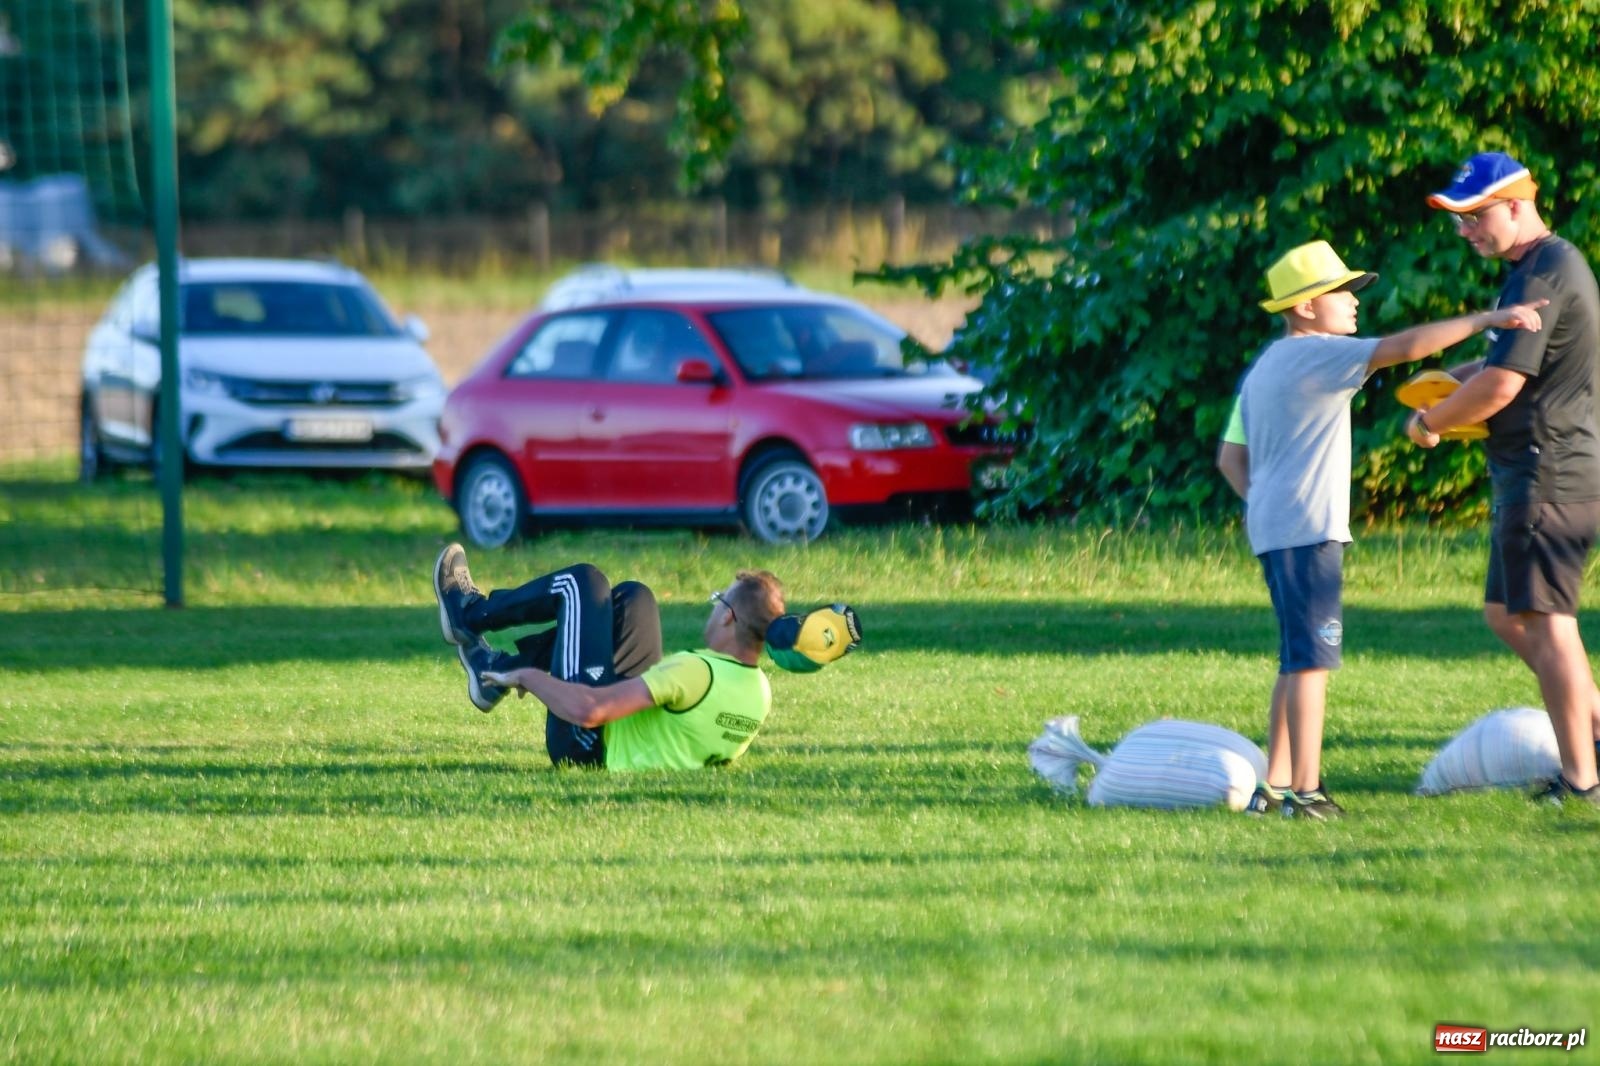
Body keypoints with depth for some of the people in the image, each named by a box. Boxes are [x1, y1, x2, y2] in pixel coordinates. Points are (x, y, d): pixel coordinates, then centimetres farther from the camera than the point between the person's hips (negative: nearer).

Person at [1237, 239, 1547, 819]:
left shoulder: (1263, 367, 18)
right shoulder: (1317, 355, -11)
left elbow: (1240, 459, 22)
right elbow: (1403, 346, -21)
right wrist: (1484, 320, -21)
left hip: (1270, 527, 10)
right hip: (1306, 529, -10)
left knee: (1299, 657, 14)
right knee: (1312, 657, -9)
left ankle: (1274, 786, 15)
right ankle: (1303, 790, -12)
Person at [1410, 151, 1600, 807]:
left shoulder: (1542, 274, -17)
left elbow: (1501, 385, -21)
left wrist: (1428, 424, -6)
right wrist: (1452, 378, 13)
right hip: (1529, 474, 11)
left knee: (1544, 618, -7)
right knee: (1505, 613, 16)